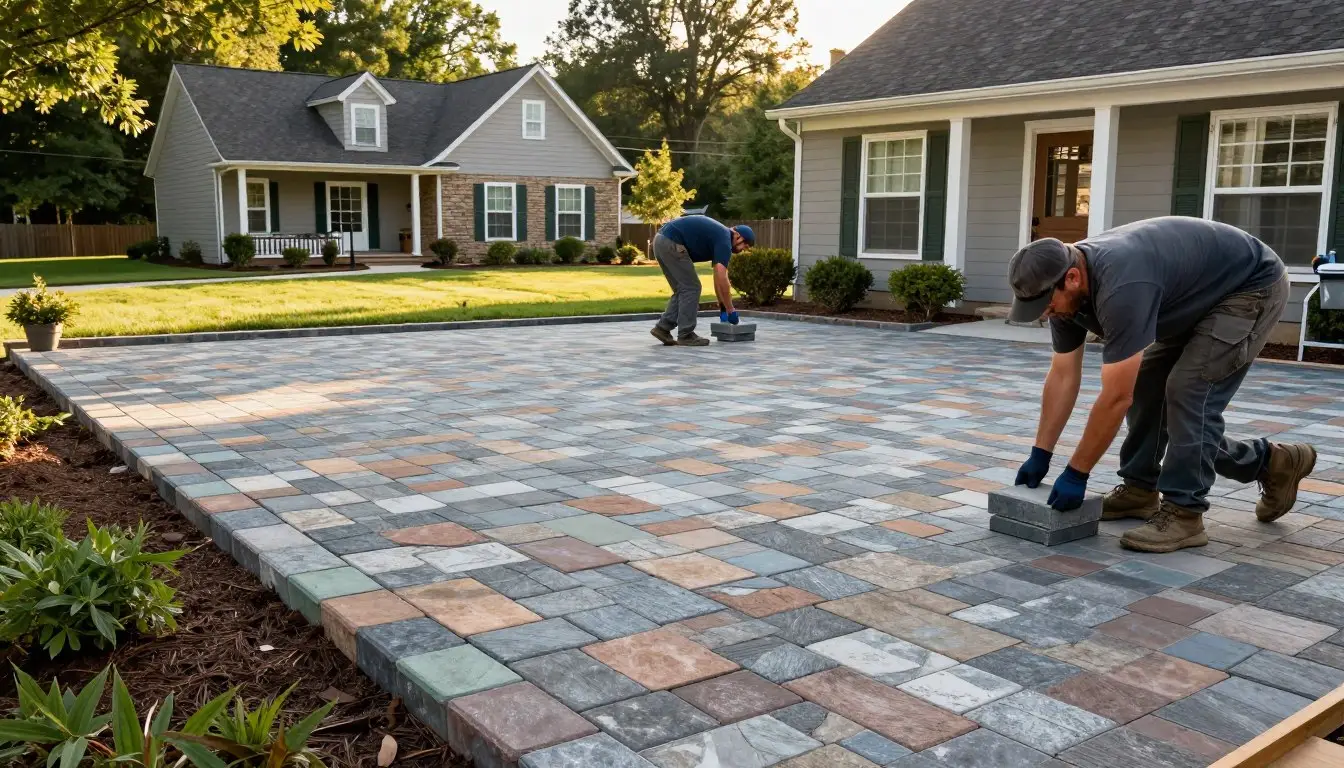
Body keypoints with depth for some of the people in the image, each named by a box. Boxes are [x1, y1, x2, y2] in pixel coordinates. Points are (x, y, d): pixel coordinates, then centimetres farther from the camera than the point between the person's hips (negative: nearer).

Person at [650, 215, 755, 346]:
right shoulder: (724, 240, -7)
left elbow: (718, 278, 26)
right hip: (671, 243, -10)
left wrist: (722, 305, 26)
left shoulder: (719, 235, 22)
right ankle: (685, 335, 4)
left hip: (661, 241, 10)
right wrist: (730, 310, -4)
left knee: (683, 289, 16)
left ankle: (663, 327, 14)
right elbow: (722, 280, -12)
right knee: (691, 288, -1)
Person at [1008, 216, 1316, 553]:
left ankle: (1183, 513, -10)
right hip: (1199, 294, 9)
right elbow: (1063, 376, -5)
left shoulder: (1120, 286, -40)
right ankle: (1139, 489, 15)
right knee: (1143, 385, 5)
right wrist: (1040, 455, -4)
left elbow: (1116, 398, -36)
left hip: (1253, 286, -9)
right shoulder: (1065, 284, -13)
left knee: (1189, 389, -19)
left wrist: (1076, 474, -28)